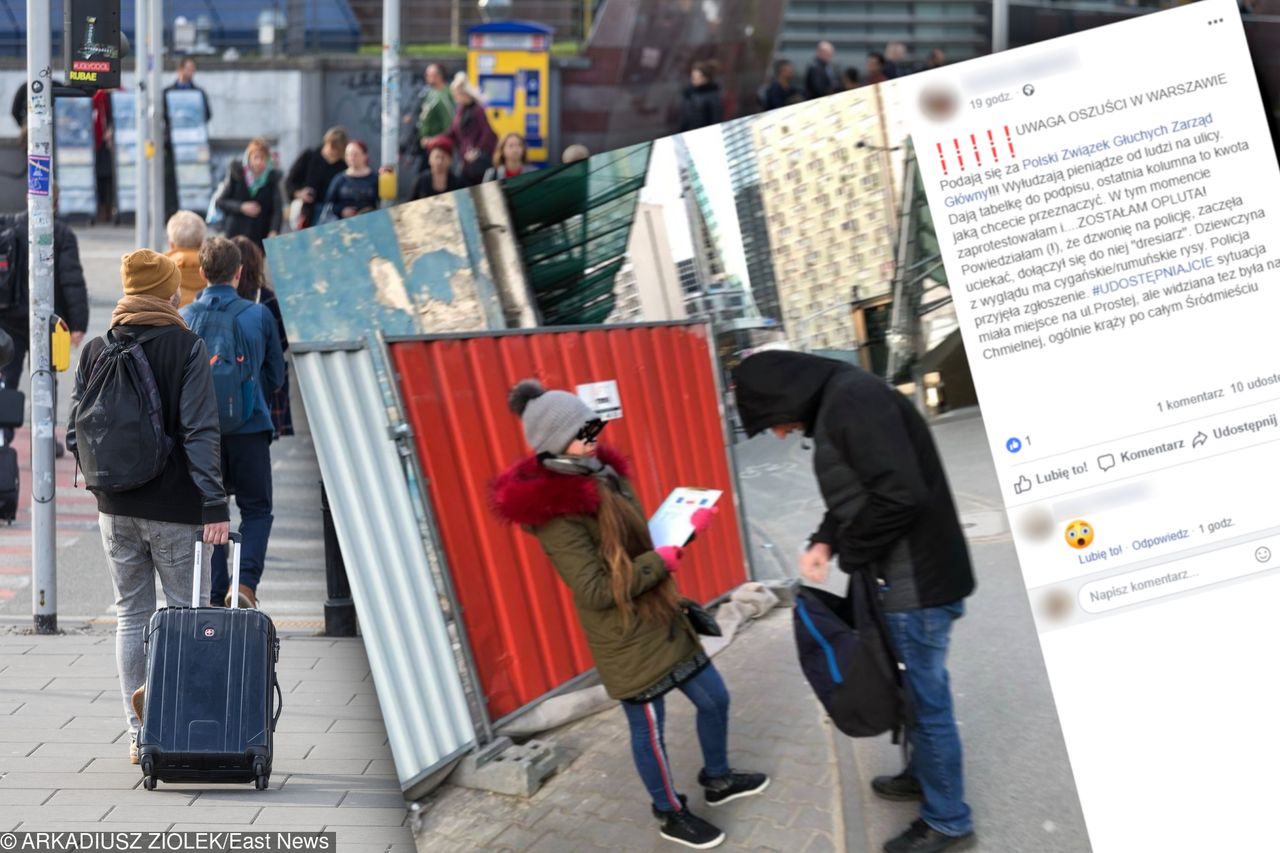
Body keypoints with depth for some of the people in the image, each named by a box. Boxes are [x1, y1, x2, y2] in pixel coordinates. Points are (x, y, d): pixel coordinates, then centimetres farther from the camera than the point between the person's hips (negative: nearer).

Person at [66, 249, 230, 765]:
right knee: (187, 612, 6)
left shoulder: (96, 350, 4)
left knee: (131, 615, 12)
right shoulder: (186, 348, -8)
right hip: (173, 509, -4)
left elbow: (76, 433, 4)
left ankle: (140, 735, 11)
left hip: (115, 509, 4)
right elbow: (200, 432, -15)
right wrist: (214, 505, -17)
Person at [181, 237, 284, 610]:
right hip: (249, 429, -1)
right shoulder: (258, 315, -3)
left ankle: (216, 595, 10)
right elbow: (276, 376, 7)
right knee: (256, 509, 11)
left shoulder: (183, 318, -2)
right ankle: (246, 581, -9)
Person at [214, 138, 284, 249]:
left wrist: (274, 231, -24)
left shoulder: (272, 177, 0)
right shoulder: (236, 173, -1)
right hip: (236, 236, 0)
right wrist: (241, 207, -15)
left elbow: (277, 208, -7)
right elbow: (220, 202, 2)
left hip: (262, 238, 0)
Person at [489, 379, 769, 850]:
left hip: (662, 621, 9)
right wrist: (662, 561, -23)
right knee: (648, 729, 10)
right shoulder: (555, 510, -24)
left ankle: (718, 778, 45)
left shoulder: (605, 476, 3)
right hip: (626, 643, -9)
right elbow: (595, 590, -25)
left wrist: (682, 529, 2)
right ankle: (672, 815, 32)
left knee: (714, 698, 20)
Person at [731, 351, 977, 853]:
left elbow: (900, 496, -29)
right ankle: (923, 775, 42)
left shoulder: (854, 399, -21)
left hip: (917, 582, -10)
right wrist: (824, 542, 3)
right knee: (915, 690, 24)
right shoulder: (835, 406, 12)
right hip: (908, 577, 10)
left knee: (927, 698, 3)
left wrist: (850, 554, -15)